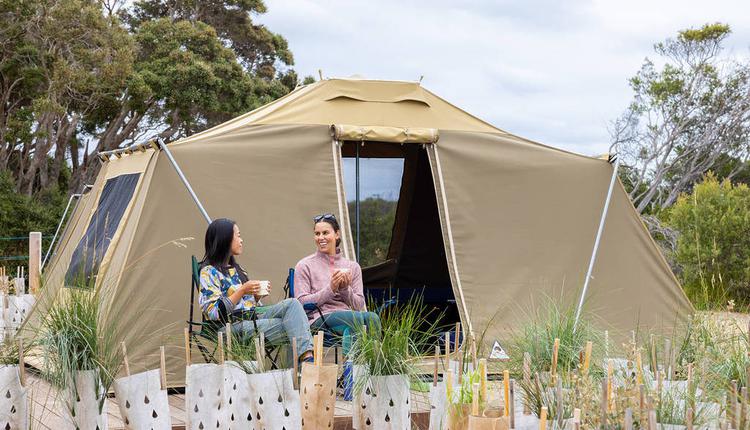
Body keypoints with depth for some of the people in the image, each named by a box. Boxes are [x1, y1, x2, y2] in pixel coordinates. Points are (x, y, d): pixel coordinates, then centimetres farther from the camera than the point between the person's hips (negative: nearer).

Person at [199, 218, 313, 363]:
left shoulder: (235, 268, 23)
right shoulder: (209, 272, -3)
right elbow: (214, 312, -13)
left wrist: (257, 295, 7)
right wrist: (242, 291, -16)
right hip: (235, 327, -8)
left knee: (292, 304, -19)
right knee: (291, 326, -23)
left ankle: (307, 356, -35)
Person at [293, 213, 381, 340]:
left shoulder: (352, 267, 20)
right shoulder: (304, 266, 11)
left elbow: (359, 306, 14)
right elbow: (301, 303, 1)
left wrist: (345, 289, -5)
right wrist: (330, 289, -9)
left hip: (348, 316, 4)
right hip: (319, 319, -4)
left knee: (372, 317, -33)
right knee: (362, 318, -35)